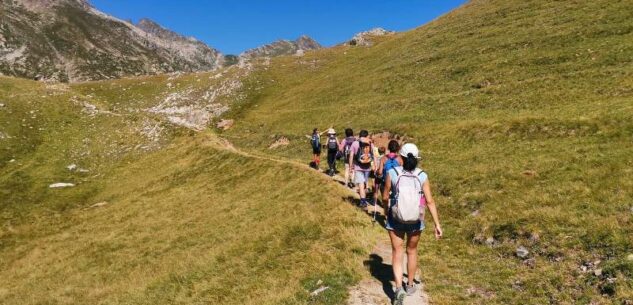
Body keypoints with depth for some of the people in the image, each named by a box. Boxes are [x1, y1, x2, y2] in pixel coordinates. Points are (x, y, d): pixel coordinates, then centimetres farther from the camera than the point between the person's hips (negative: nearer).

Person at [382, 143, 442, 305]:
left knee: (397, 253, 9)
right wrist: (437, 224, -5)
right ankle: (410, 285, 36)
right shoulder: (422, 176, -10)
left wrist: (386, 211, 16)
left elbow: (385, 197, -4)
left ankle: (399, 288, -7)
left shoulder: (392, 173, -12)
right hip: (415, 221, 2)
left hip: (395, 220, -1)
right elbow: (430, 201, -11)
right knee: (412, 251, 21)